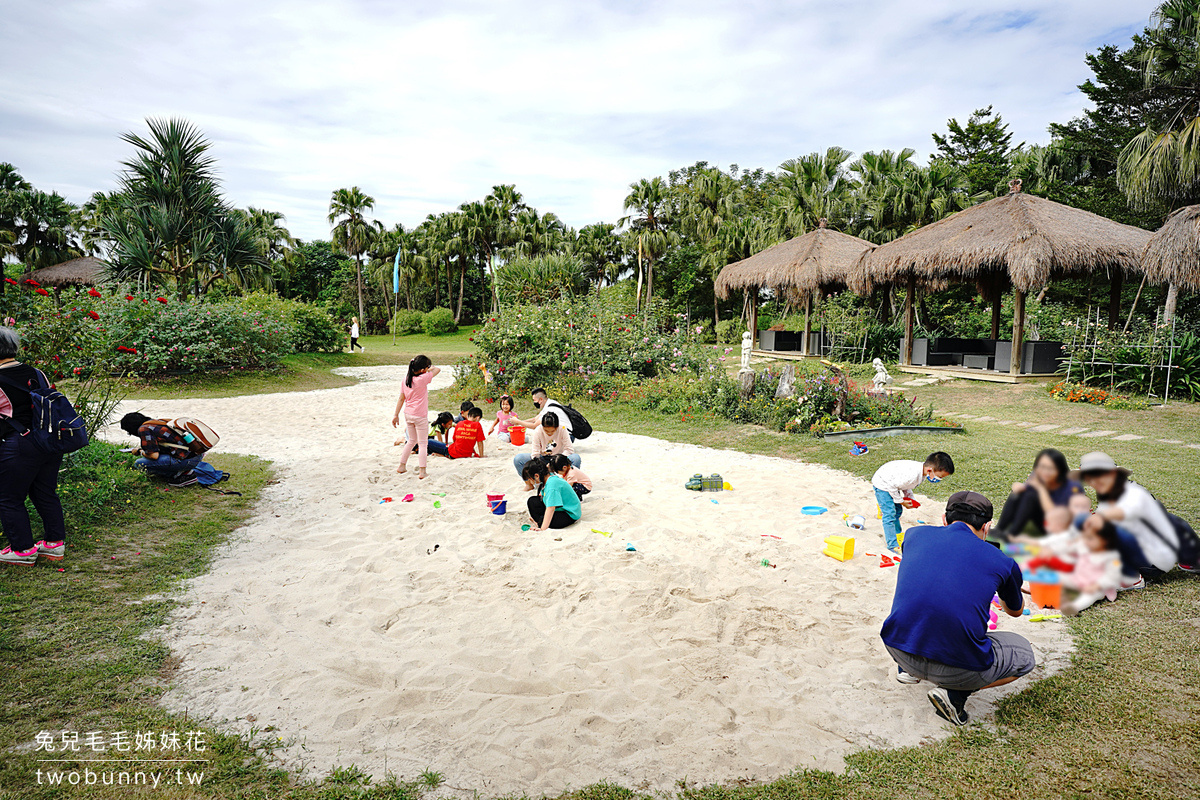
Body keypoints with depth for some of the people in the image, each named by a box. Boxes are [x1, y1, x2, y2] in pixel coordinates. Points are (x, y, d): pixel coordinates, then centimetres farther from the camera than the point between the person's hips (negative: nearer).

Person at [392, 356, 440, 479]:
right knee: (423, 443, 3)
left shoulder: (406, 379, 1)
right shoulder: (423, 379, -18)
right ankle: (422, 472, 0)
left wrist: (396, 415, 10)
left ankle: (402, 466, 29)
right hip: (420, 416, -7)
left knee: (412, 441, 23)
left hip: (408, 414, 7)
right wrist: (430, 368, 10)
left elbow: (401, 399, 5)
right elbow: (437, 369, -6)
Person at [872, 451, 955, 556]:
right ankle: (893, 545, -6)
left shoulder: (920, 468, -9)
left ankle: (898, 536, 33)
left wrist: (910, 498, -2)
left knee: (897, 511, 18)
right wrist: (901, 501, -18)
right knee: (889, 513, -11)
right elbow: (892, 486, -31)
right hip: (882, 484, -10)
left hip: (891, 483, 10)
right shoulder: (911, 475, -39)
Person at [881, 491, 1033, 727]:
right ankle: (954, 693, 6)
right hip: (958, 669, -4)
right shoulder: (1002, 561, 2)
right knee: (1024, 654, 27)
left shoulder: (914, 534, 6)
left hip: (898, 649, 4)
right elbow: (1015, 611, 26)